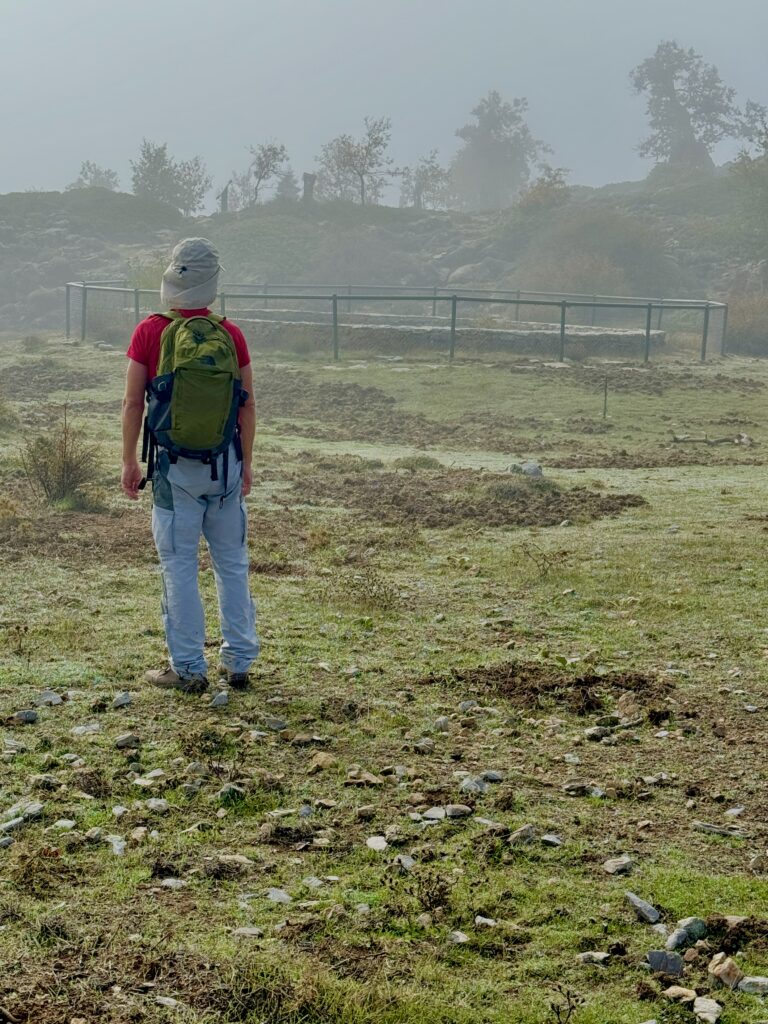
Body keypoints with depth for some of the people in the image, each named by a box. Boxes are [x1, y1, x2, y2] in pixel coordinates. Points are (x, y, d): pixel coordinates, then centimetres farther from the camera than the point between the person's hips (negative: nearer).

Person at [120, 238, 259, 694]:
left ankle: (189, 669, 9)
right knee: (233, 563, 12)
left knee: (180, 566, 5)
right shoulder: (231, 334, 0)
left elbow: (133, 403, -5)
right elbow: (248, 404, 3)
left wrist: (129, 461, 5)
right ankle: (239, 662, 17)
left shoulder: (150, 332, -7)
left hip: (176, 465, -2)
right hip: (225, 463, 3)